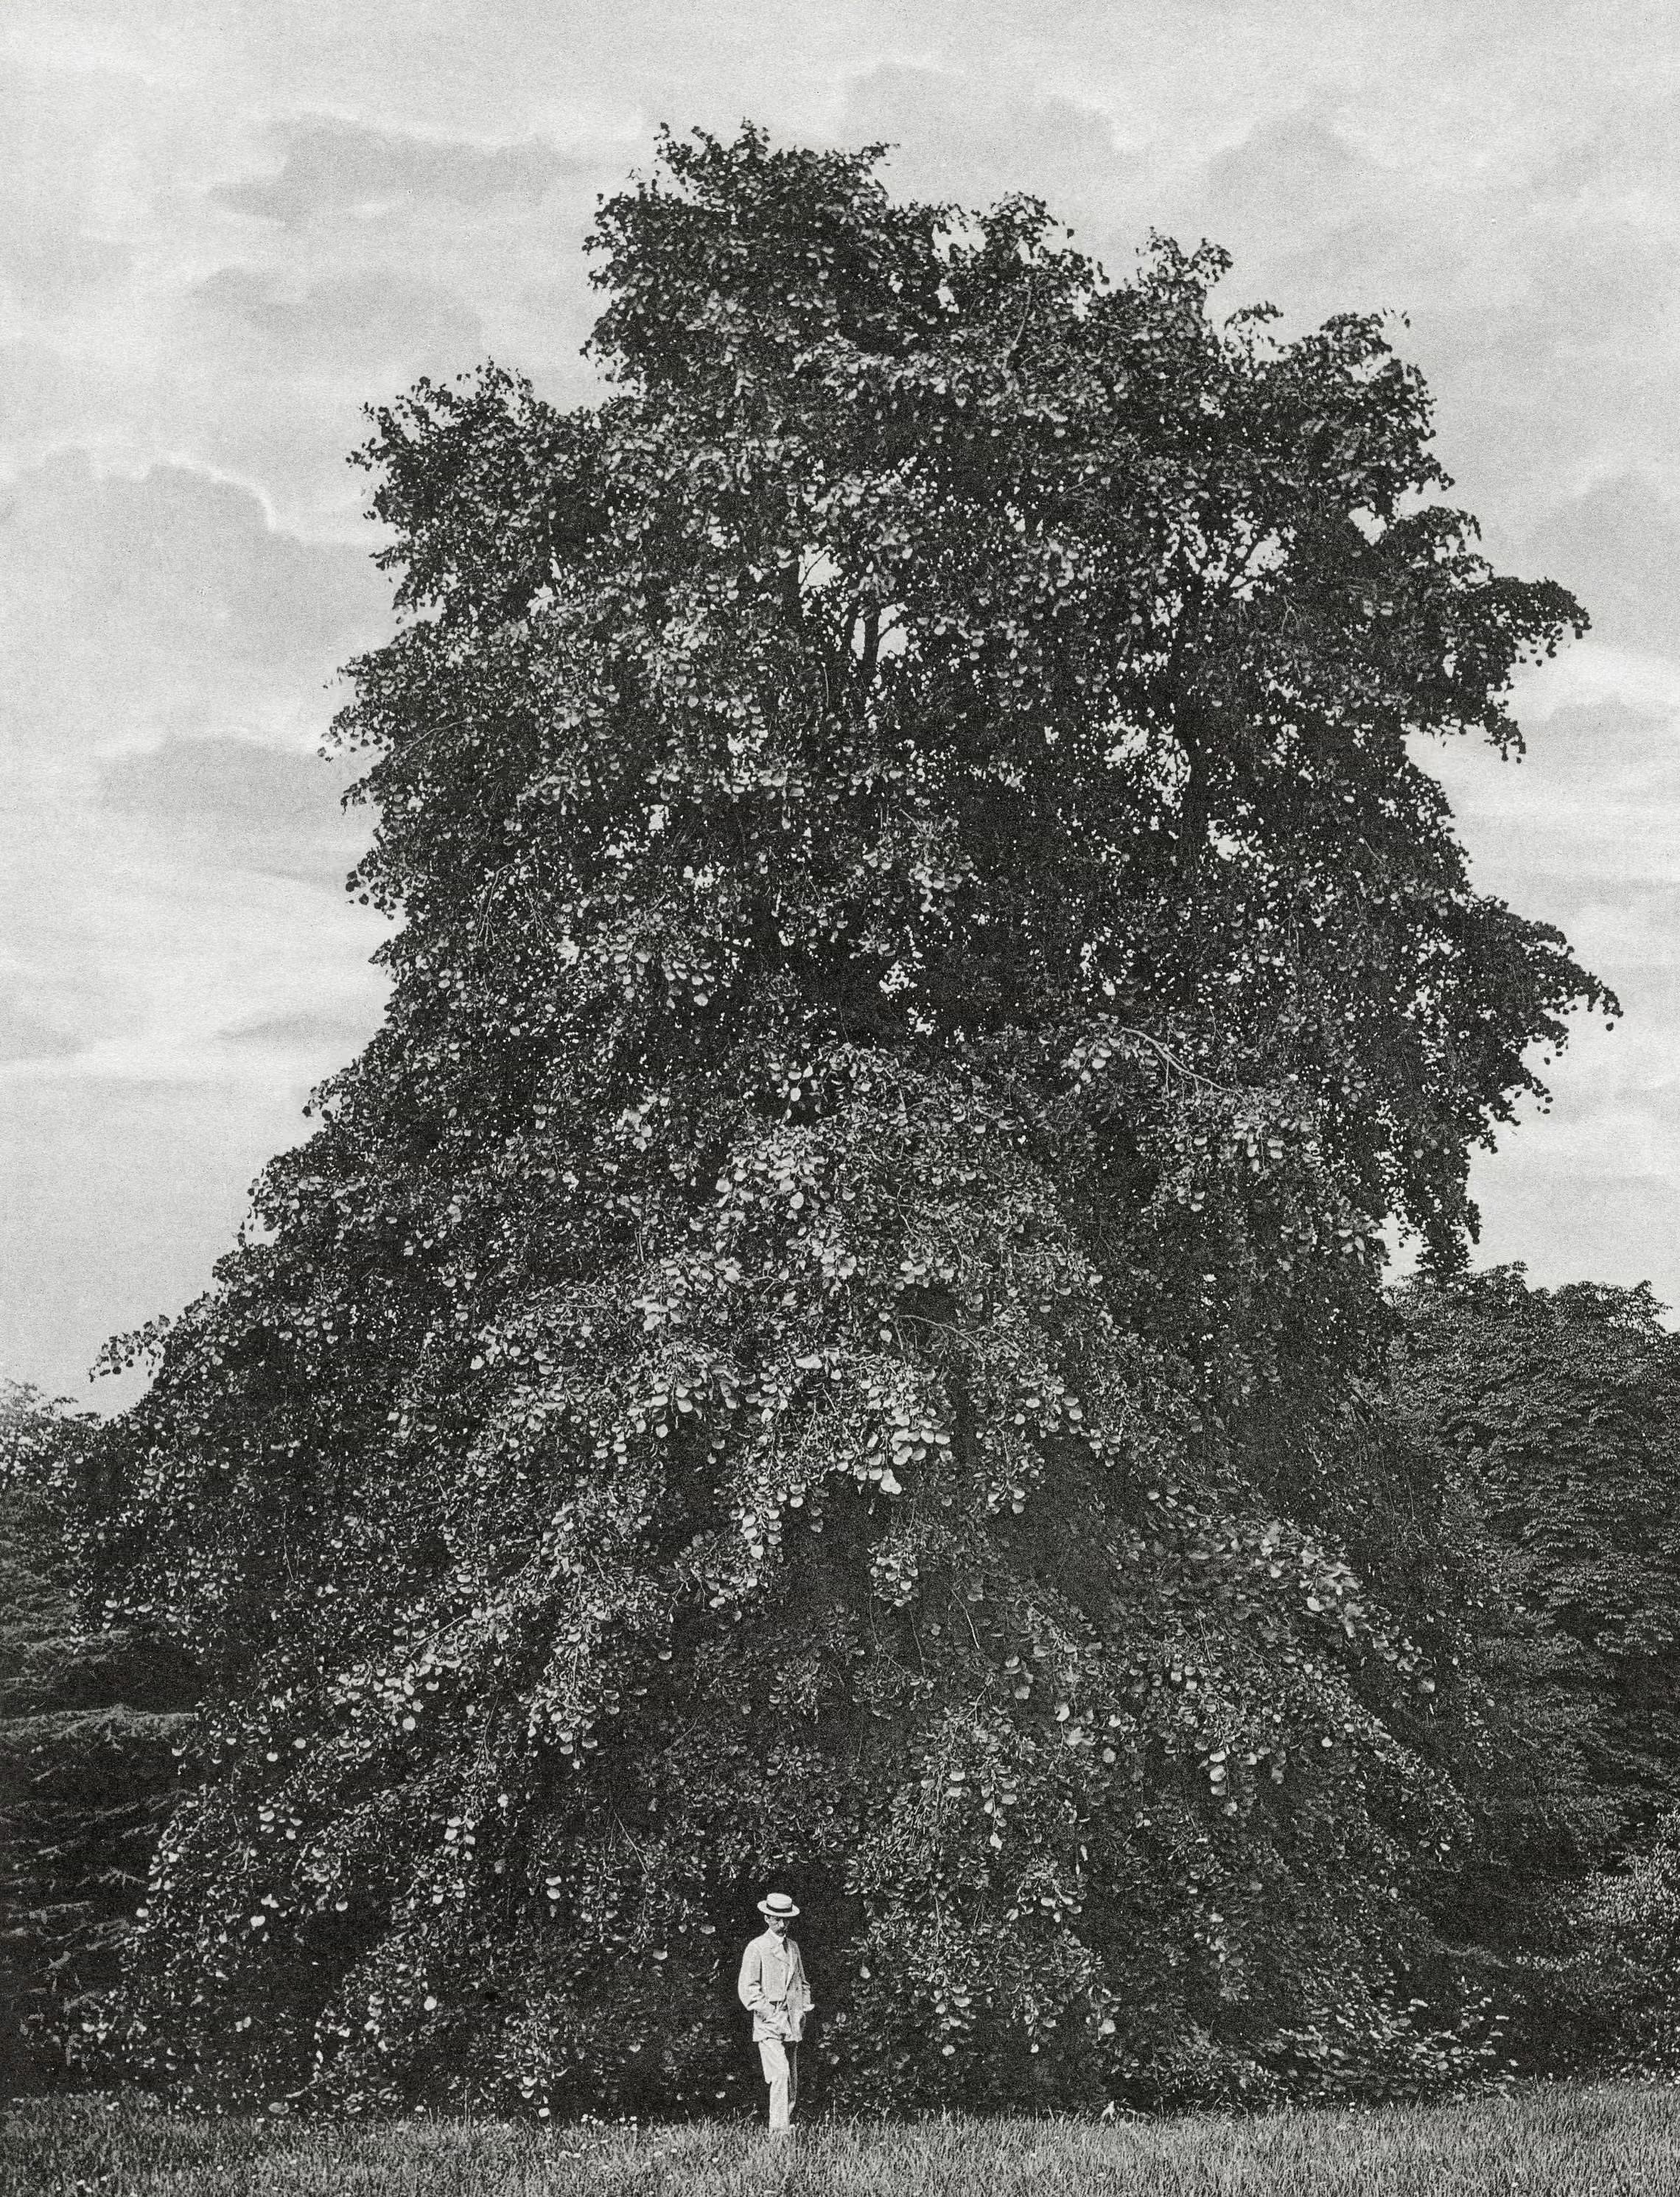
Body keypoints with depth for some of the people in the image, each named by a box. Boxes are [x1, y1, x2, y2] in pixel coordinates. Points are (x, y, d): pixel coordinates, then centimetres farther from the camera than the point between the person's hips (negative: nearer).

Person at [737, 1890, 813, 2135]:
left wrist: (803, 2009, 10)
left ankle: (787, 2127, 16)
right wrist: (769, 2014, -13)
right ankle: (779, 2130, -20)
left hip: (793, 2023, 7)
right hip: (768, 2023, -7)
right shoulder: (756, 1948, -4)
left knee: (792, 2081, 8)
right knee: (780, 2074, -19)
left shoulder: (793, 1947, 16)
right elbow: (747, 1988, -8)